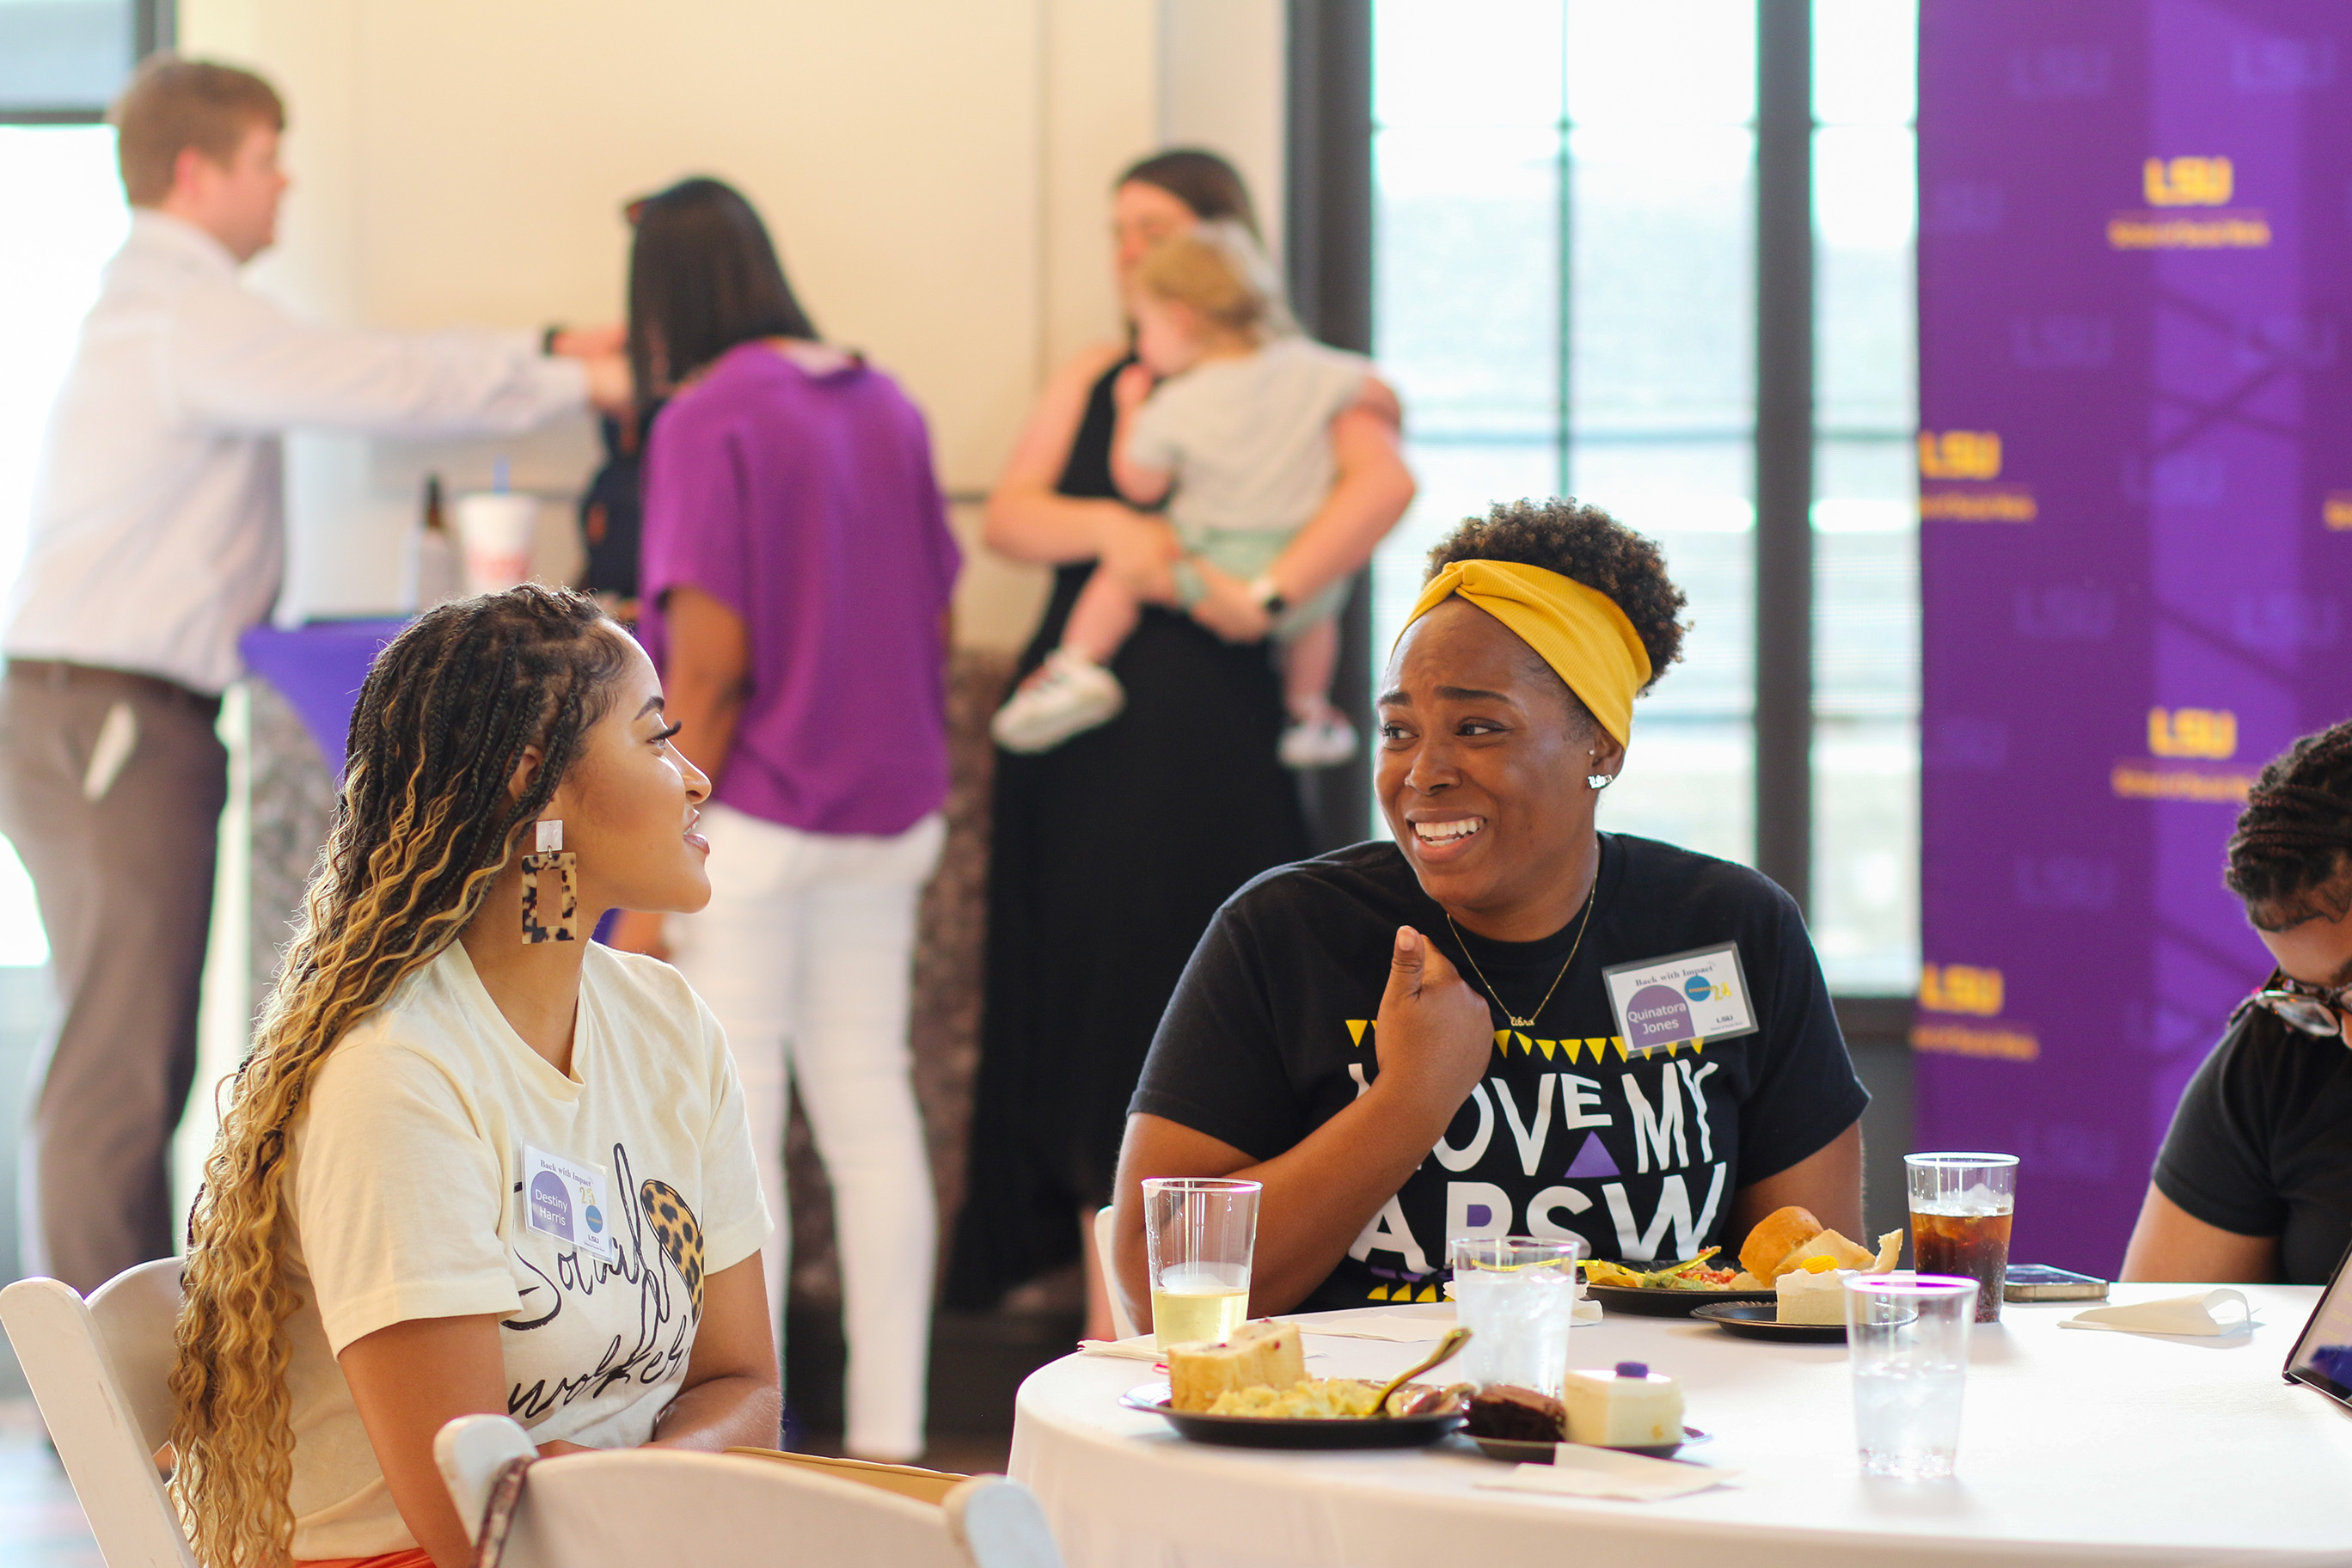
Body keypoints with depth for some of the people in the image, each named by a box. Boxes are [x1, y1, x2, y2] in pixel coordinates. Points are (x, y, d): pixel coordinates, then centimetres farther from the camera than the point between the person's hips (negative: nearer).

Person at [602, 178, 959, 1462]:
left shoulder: (709, 422, -12)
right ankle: (888, 1437, 12)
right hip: (885, 814, 7)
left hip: (752, 823, -7)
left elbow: (711, 667, -16)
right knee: (870, 1114, 10)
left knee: (733, 1135, -2)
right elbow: (935, 624, 12)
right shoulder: (885, 408, 9)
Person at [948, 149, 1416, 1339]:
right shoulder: (1091, 383, 17)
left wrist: (1266, 597, -27)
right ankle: (1111, 1343, 9)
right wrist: (1108, 528, -16)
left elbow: (1385, 482, -18)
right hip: (1077, 737, 5)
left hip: (1203, 741, -5)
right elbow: (1008, 517, 4)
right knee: (1085, 1035, 4)